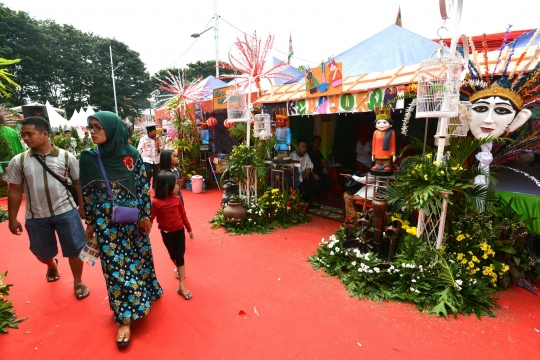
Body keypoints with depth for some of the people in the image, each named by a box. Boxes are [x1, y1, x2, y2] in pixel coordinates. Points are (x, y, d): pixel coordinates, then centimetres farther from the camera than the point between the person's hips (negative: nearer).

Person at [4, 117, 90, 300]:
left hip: (66, 211, -2)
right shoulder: (18, 161, -2)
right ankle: (52, 266, 54)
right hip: (36, 216, 3)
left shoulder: (66, 157, -6)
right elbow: (15, 191, 4)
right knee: (42, 252, 19)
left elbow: (78, 183, 1)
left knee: (75, 249, 4)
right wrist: (12, 218, 5)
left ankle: (78, 282, 25)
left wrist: (82, 207, 2)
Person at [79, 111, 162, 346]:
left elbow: (143, 186, -3)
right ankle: (125, 317, 17)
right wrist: (90, 222, 7)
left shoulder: (132, 155, -7)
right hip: (106, 222, 1)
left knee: (138, 258, 14)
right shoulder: (89, 158, -4)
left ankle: (145, 292, 41)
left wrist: (146, 216, -3)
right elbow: (88, 193, 3)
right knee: (115, 266, 4)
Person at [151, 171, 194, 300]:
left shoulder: (177, 199, -7)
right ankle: (178, 269, 51)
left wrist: (189, 229, 10)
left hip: (179, 231, 2)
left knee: (180, 256, 3)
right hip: (166, 233, -1)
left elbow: (183, 215, 3)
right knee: (173, 255, 19)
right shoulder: (156, 202, -18)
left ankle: (181, 286, 9)